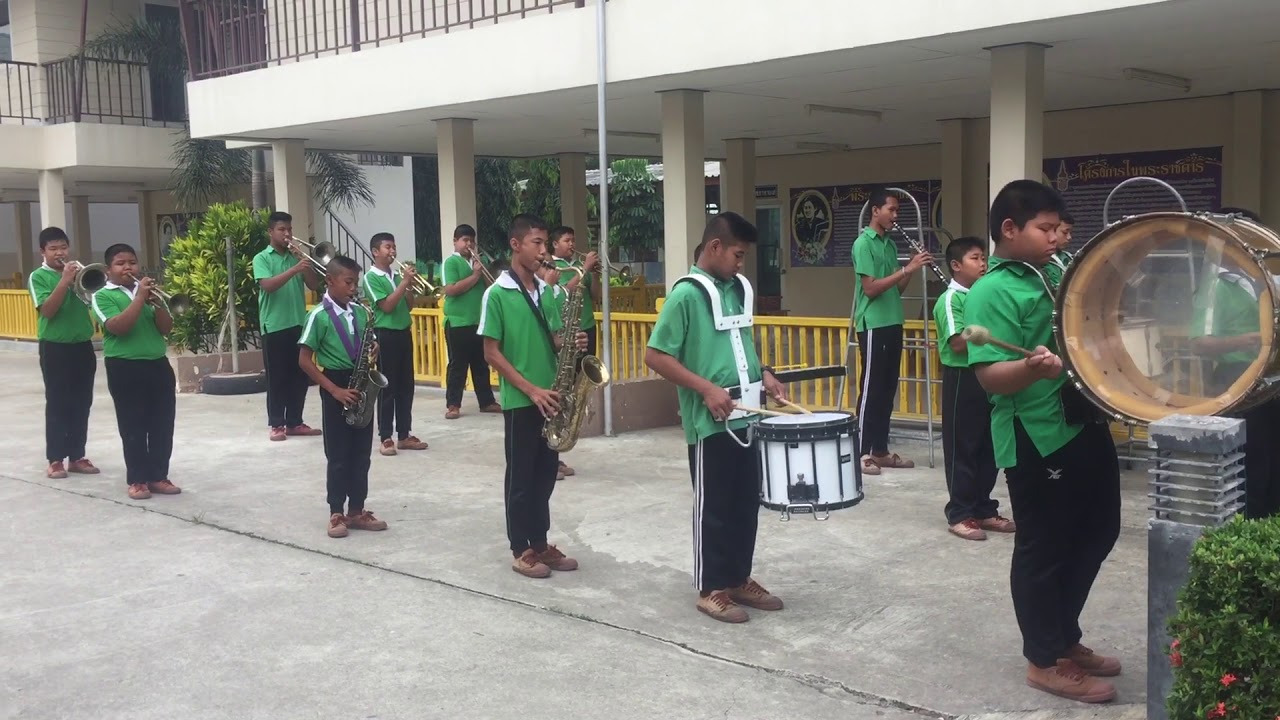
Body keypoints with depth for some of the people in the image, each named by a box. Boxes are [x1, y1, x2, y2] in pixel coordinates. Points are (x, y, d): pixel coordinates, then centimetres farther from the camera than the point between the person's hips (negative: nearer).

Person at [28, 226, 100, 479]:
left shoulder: (78, 271, 9)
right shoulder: (38, 276, -4)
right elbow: (48, 310, -16)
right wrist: (64, 280, -22)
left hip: (83, 346, 5)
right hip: (55, 348, -4)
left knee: (82, 404, 7)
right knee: (57, 404, -1)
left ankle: (76, 456, 15)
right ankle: (55, 459, 4)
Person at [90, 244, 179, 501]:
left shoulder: (148, 290, 10)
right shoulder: (103, 296, -2)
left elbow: (166, 328, 2)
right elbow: (117, 327, -18)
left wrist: (158, 303, -13)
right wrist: (139, 298, -19)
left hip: (158, 365, 4)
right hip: (125, 368, -4)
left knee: (163, 425, 6)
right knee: (133, 428, 1)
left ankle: (158, 476, 16)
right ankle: (137, 479, 9)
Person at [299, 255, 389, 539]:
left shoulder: (360, 311, 5)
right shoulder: (319, 315, -11)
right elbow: (304, 361, -11)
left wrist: (374, 349, -7)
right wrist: (334, 390, -15)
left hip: (361, 386, 6)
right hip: (336, 389, -5)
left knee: (361, 453, 10)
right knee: (338, 456, 2)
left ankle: (357, 511, 19)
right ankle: (337, 515, 12)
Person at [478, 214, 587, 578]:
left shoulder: (546, 291, 9)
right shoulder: (497, 294, -10)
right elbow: (491, 353, -11)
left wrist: (571, 343, -8)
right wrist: (531, 390, -16)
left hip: (551, 398, 6)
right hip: (520, 401, -6)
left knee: (545, 474, 13)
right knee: (520, 476, 4)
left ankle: (541, 543, 24)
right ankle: (521, 550, 14)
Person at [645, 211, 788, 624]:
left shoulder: (739, 289, 10)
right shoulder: (687, 294, -13)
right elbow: (655, 355, -15)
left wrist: (762, 373, 6)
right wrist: (706, 388, -20)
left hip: (747, 416, 7)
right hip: (710, 422, -7)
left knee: (747, 503, 14)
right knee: (714, 506, 3)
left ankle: (740, 579, 27)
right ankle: (712, 589, 15)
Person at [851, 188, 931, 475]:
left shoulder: (891, 244, 14)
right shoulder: (863, 243, -10)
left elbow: (896, 289, 15)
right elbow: (870, 288, -18)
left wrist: (912, 269, -1)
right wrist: (906, 269, -20)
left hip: (893, 324, 8)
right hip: (873, 325, -8)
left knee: (888, 388, 10)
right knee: (871, 388, -5)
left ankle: (881, 449, 17)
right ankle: (862, 452, 1)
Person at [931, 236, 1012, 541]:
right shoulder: (950, 299, -12)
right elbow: (959, 344, -21)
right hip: (962, 379, -8)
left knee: (989, 448, 12)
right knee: (962, 449, -1)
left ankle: (984, 509, 23)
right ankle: (959, 515, 7)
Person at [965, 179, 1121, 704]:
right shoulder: (992, 293, -16)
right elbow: (990, 376, -25)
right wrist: (1033, 368, -42)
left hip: (1085, 426, 9)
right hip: (1037, 440, -9)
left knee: (1097, 533, 19)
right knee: (1044, 548, 3)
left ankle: (1064, 638, 34)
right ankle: (1046, 660, 18)